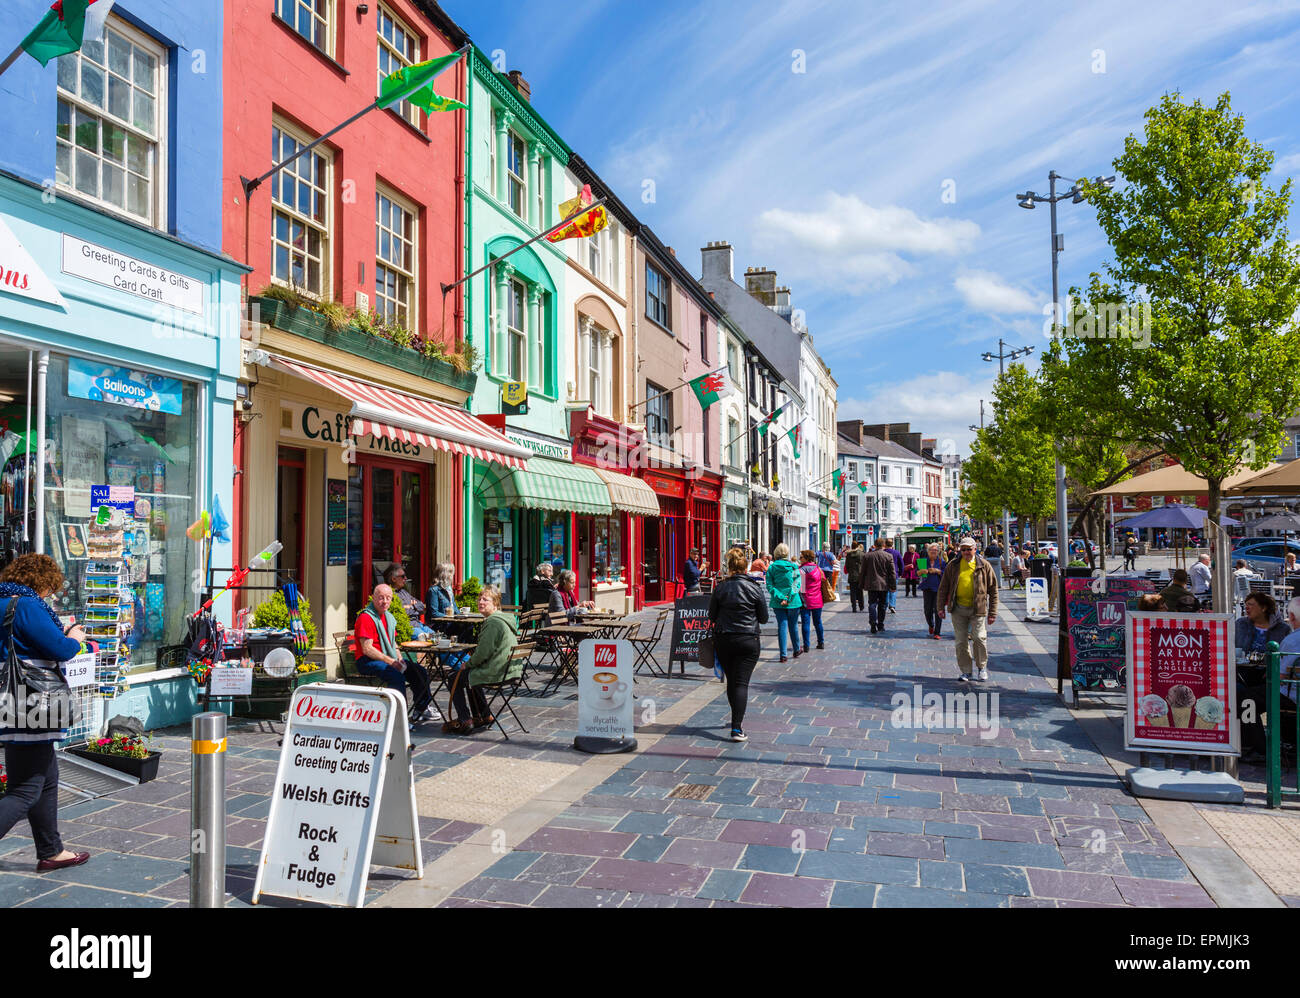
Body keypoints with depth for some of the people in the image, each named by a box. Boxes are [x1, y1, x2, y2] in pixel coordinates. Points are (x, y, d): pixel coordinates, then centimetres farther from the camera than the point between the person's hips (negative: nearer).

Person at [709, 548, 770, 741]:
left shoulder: (720, 587, -3)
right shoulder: (755, 587, -5)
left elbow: (712, 616, 3)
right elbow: (764, 618, 1)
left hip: (722, 640, 2)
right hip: (748, 640, -2)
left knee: (731, 681, 16)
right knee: (741, 683, -3)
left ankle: (737, 719, 32)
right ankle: (737, 728, -13)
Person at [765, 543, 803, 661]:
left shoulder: (771, 567, -1)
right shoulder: (794, 567, -2)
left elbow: (770, 586, -7)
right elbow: (796, 584, -9)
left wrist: (780, 597, -11)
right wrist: (789, 598, -12)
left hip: (778, 603, 0)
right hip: (793, 602, 0)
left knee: (782, 626, 2)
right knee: (793, 626, 16)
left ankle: (783, 654, -3)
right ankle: (796, 650, 32)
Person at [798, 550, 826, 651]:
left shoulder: (803, 569, -11)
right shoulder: (818, 568, 9)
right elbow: (823, 582, 16)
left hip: (806, 600, -6)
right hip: (818, 600, 6)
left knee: (805, 622, -3)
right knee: (818, 622, 17)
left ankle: (806, 645, -4)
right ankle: (821, 643, 23)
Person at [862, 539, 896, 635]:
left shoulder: (867, 556, -1)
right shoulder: (888, 556, -4)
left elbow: (863, 572, 5)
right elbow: (892, 573, -3)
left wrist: (862, 585, 14)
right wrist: (893, 586, 3)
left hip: (871, 585, 0)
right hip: (884, 585, 0)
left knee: (872, 604, -1)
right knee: (882, 605, 11)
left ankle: (873, 624, -17)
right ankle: (880, 625, 17)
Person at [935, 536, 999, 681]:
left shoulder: (984, 566, 1)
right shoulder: (953, 566, 5)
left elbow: (993, 590, 3)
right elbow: (943, 587, 11)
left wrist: (992, 612, -1)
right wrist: (941, 607, 4)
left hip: (977, 609, -2)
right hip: (958, 608, 2)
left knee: (979, 638, -7)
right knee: (961, 641, 4)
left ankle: (981, 667, 17)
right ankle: (966, 671, 16)